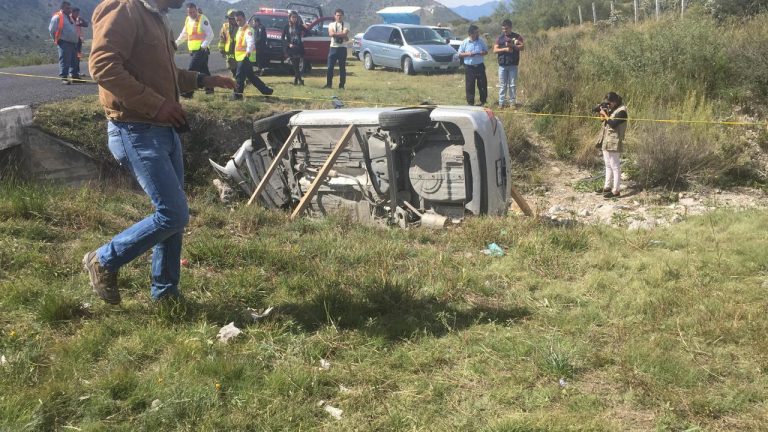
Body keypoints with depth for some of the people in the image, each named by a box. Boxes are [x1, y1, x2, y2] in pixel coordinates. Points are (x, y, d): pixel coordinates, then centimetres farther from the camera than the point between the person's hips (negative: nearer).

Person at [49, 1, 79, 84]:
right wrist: (57, 39, -2)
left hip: (73, 42, 8)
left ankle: (75, 76, 19)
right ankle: (64, 78, -8)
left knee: (74, 61, 11)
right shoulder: (57, 17, -7)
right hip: (64, 43, -8)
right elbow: (51, 29, -8)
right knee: (64, 61, -9)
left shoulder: (70, 17, 19)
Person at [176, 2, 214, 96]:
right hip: (193, 50, 7)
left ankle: (188, 92, -12)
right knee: (203, 70, 14)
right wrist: (176, 43, 16)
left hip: (201, 50, -7)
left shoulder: (202, 19, -9)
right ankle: (209, 88, 25)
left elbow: (210, 34, -14)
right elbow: (184, 35, 25)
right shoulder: (188, 20, 14)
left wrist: (204, 45, -24)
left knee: (192, 70, -12)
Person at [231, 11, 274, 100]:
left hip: (245, 57, -10)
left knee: (240, 76, -10)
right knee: (251, 76, 15)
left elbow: (250, 41, -31)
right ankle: (266, 90, 21)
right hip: (241, 57, 10)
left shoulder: (248, 29, -14)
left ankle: (237, 95, -4)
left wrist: (249, 51, -47)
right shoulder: (240, 29, 16)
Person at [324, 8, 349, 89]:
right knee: (330, 67, -2)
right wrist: (341, 34, -11)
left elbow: (345, 34, -10)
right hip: (333, 47, 1)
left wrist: (335, 34, -11)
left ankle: (341, 85, 7)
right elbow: (331, 34, -8)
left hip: (342, 48, -1)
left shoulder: (346, 26, 7)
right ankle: (329, 84, 6)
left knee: (342, 68, 1)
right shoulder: (331, 25, 10)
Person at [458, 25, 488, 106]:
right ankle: (470, 102, 12)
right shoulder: (464, 42, -1)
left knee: (483, 84, 2)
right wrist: (468, 54, -15)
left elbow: (486, 51, 14)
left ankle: (483, 101, 16)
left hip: (480, 66, 2)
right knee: (469, 86, 2)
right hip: (469, 67, -2)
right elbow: (460, 54, 2)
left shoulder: (481, 41, 5)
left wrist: (482, 53, -9)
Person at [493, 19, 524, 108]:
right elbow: (495, 50, 2)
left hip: (513, 65, -1)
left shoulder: (517, 37, 4)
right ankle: (501, 102, 6)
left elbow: (522, 47, -4)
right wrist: (505, 49, -13)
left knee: (512, 85, 1)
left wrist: (512, 45, -16)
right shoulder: (500, 38, 9)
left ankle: (512, 102, 7)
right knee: (502, 85, 2)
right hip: (502, 65, 1)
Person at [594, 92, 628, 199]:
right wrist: (602, 112, 0)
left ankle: (616, 191, -3)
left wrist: (605, 115, -15)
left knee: (615, 167, -6)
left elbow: (613, 124, -26)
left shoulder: (621, 111, -15)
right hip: (606, 141, 10)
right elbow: (603, 120, 18)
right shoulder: (612, 109, 12)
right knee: (608, 166, 18)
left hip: (614, 143, -10)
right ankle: (607, 187, 28)